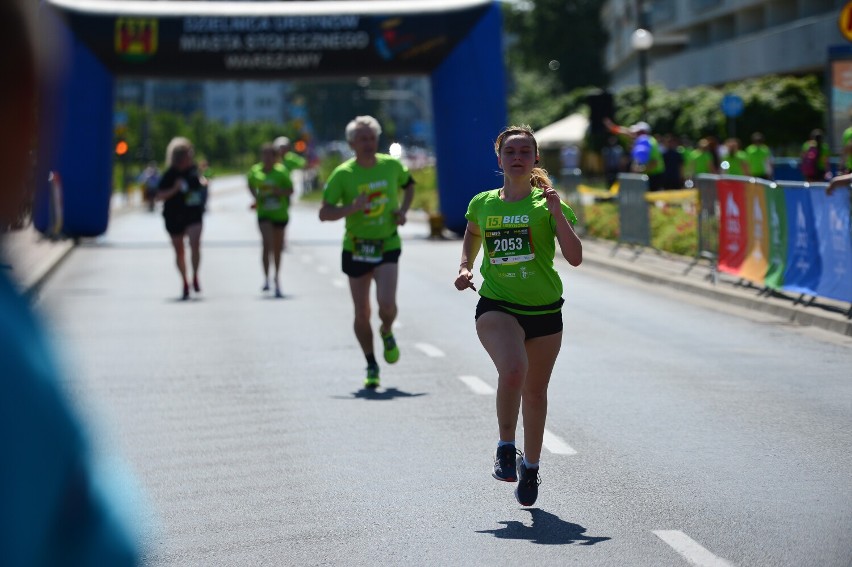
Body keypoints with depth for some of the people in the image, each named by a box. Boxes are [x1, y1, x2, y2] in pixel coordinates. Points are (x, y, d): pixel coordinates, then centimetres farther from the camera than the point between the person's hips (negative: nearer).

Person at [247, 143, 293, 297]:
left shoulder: (281, 171, -7)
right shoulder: (255, 171, -2)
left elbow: (290, 190, -4)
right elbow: (251, 185, 17)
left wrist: (278, 191, -22)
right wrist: (256, 197, 1)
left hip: (280, 214, 1)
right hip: (264, 214, -1)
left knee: (277, 247, 12)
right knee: (267, 243, -20)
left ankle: (276, 277, 32)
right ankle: (266, 278, -14)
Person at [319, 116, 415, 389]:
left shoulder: (392, 165, -1)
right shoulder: (342, 174, -8)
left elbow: (409, 184, 21)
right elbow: (324, 213, -9)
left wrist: (403, 210, 4)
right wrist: (352, 207, -25)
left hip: (388, 245, 0)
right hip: (355, 248, 0)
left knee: (387, 303, -19)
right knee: (362, 312, 4)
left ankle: (387, 334, 16)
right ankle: (371, 366, 21)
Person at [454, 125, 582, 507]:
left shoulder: (547, 203, -2)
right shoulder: (482, 203, 4)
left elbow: (575, 257, -11)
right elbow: (471, 235, 27)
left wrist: (557, 213, -20)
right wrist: (465, 267, 10)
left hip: (544, 310, 1)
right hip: (496, 306, -1)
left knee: (535, 392, 11)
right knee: (513, 370, -28)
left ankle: (530, 465, 33)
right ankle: (506, 447, -6)